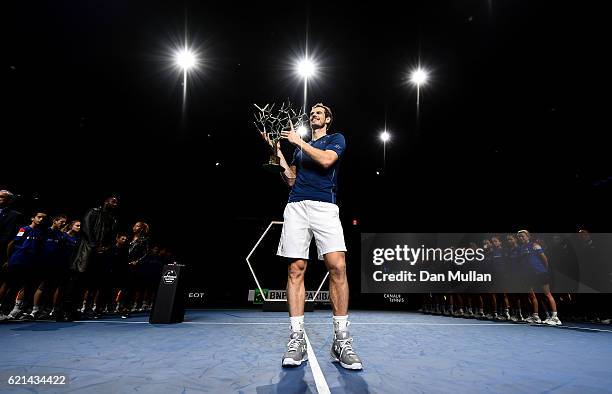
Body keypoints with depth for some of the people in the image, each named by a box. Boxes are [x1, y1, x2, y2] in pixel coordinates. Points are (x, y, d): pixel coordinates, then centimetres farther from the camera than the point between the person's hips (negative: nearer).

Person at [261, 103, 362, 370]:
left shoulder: (336, 139, 17)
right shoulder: (299, 146, 28)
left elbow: (326, 160, -4)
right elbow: (291, 180, 21)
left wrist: (298, 140, 2)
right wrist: (277, 151, 13)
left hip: (324, 206, -3)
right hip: (296, 206, 4)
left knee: (337, 267, -17)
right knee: (296, 269, -5)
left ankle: (341, 340, -6)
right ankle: (297, 339, 1)